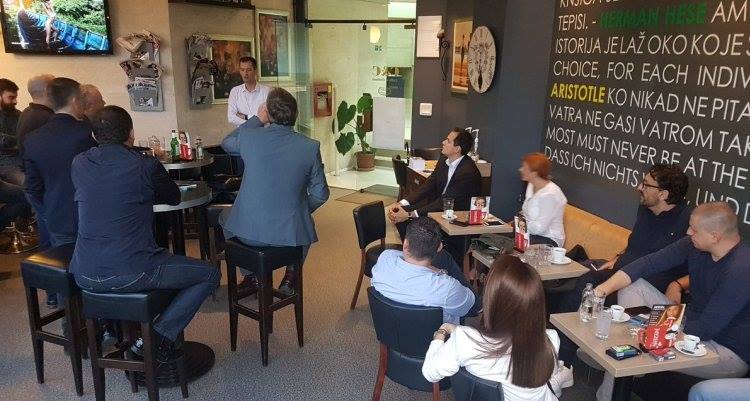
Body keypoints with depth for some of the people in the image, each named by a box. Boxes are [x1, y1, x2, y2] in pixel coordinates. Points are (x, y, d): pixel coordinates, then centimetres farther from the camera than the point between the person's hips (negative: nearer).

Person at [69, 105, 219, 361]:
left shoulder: (79, 163, 5)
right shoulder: (145, 165, -8)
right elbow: (174, 197, 9)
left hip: (85, 275, 6)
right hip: (131, 272, -6)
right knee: (209, 274, 9)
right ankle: (161, 336, -1)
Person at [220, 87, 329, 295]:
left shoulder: (249, 137, -9)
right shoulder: (310, 147, -10)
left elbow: (226, 143, 16)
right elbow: (320, 194, -2)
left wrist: (257, 120, 19)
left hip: (249, 233, 0)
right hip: (290, 234, 1)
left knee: (225, 216, 34)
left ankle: (252, 277, 32)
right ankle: (290, 276, 29)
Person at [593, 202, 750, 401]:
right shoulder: (694, 245, -7)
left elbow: (706, 329, -27)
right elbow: (648, 263, -7)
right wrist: (604, 289, -19)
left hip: (729, 352, -8)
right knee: (633, 286, -1)